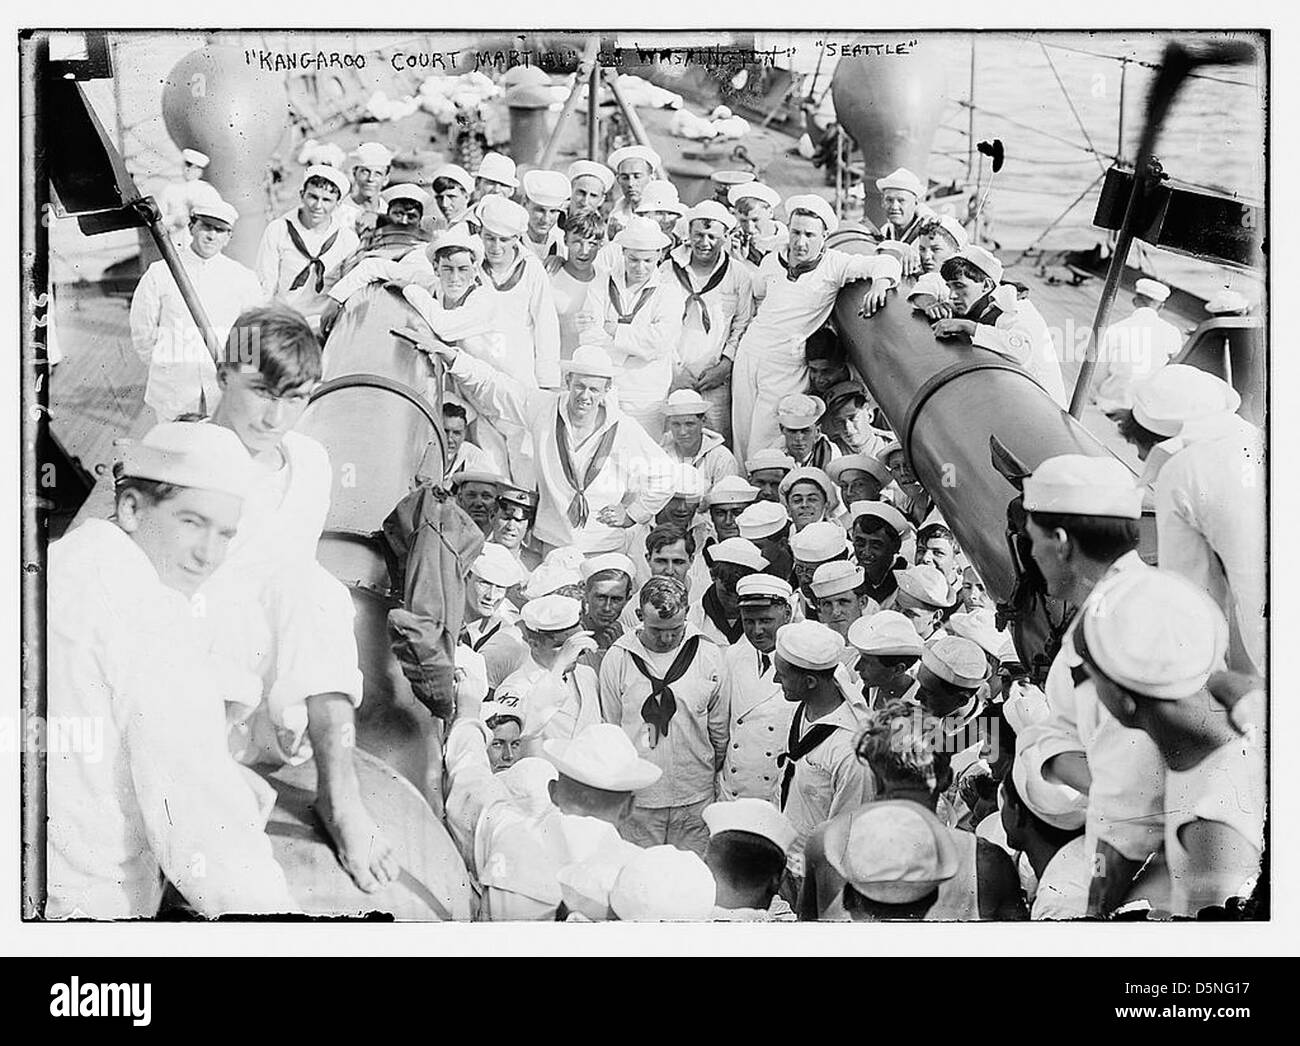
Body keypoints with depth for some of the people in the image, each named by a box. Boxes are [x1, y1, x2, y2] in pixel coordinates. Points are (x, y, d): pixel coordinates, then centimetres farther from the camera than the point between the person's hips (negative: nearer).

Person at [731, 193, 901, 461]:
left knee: (763, 449, -5)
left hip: (787, 368, -4)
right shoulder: (771, 261, 4)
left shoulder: (833, 265, -8)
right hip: (749, 356, 4)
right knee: (741, 439, 10)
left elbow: (885, 264, -18)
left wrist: (880, 283, -38)